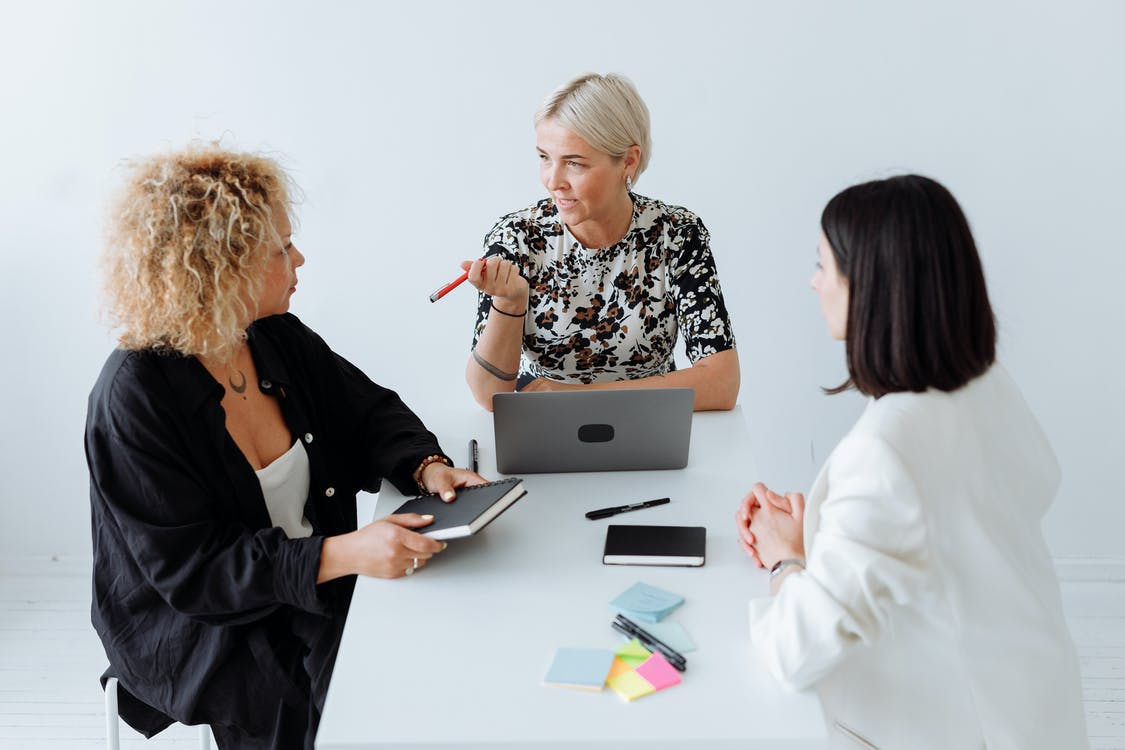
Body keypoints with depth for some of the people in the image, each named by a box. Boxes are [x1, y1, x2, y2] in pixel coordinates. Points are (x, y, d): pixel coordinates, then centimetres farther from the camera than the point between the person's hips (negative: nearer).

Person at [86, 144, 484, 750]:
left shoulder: (281, 339, -1)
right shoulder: (134, 398, -21)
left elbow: (368, 412, 12)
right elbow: (188, 570, -22)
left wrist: (425, 465, -10)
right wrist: (341, 554, -32)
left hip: (318, 585, 6)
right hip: (203, 630, -6)